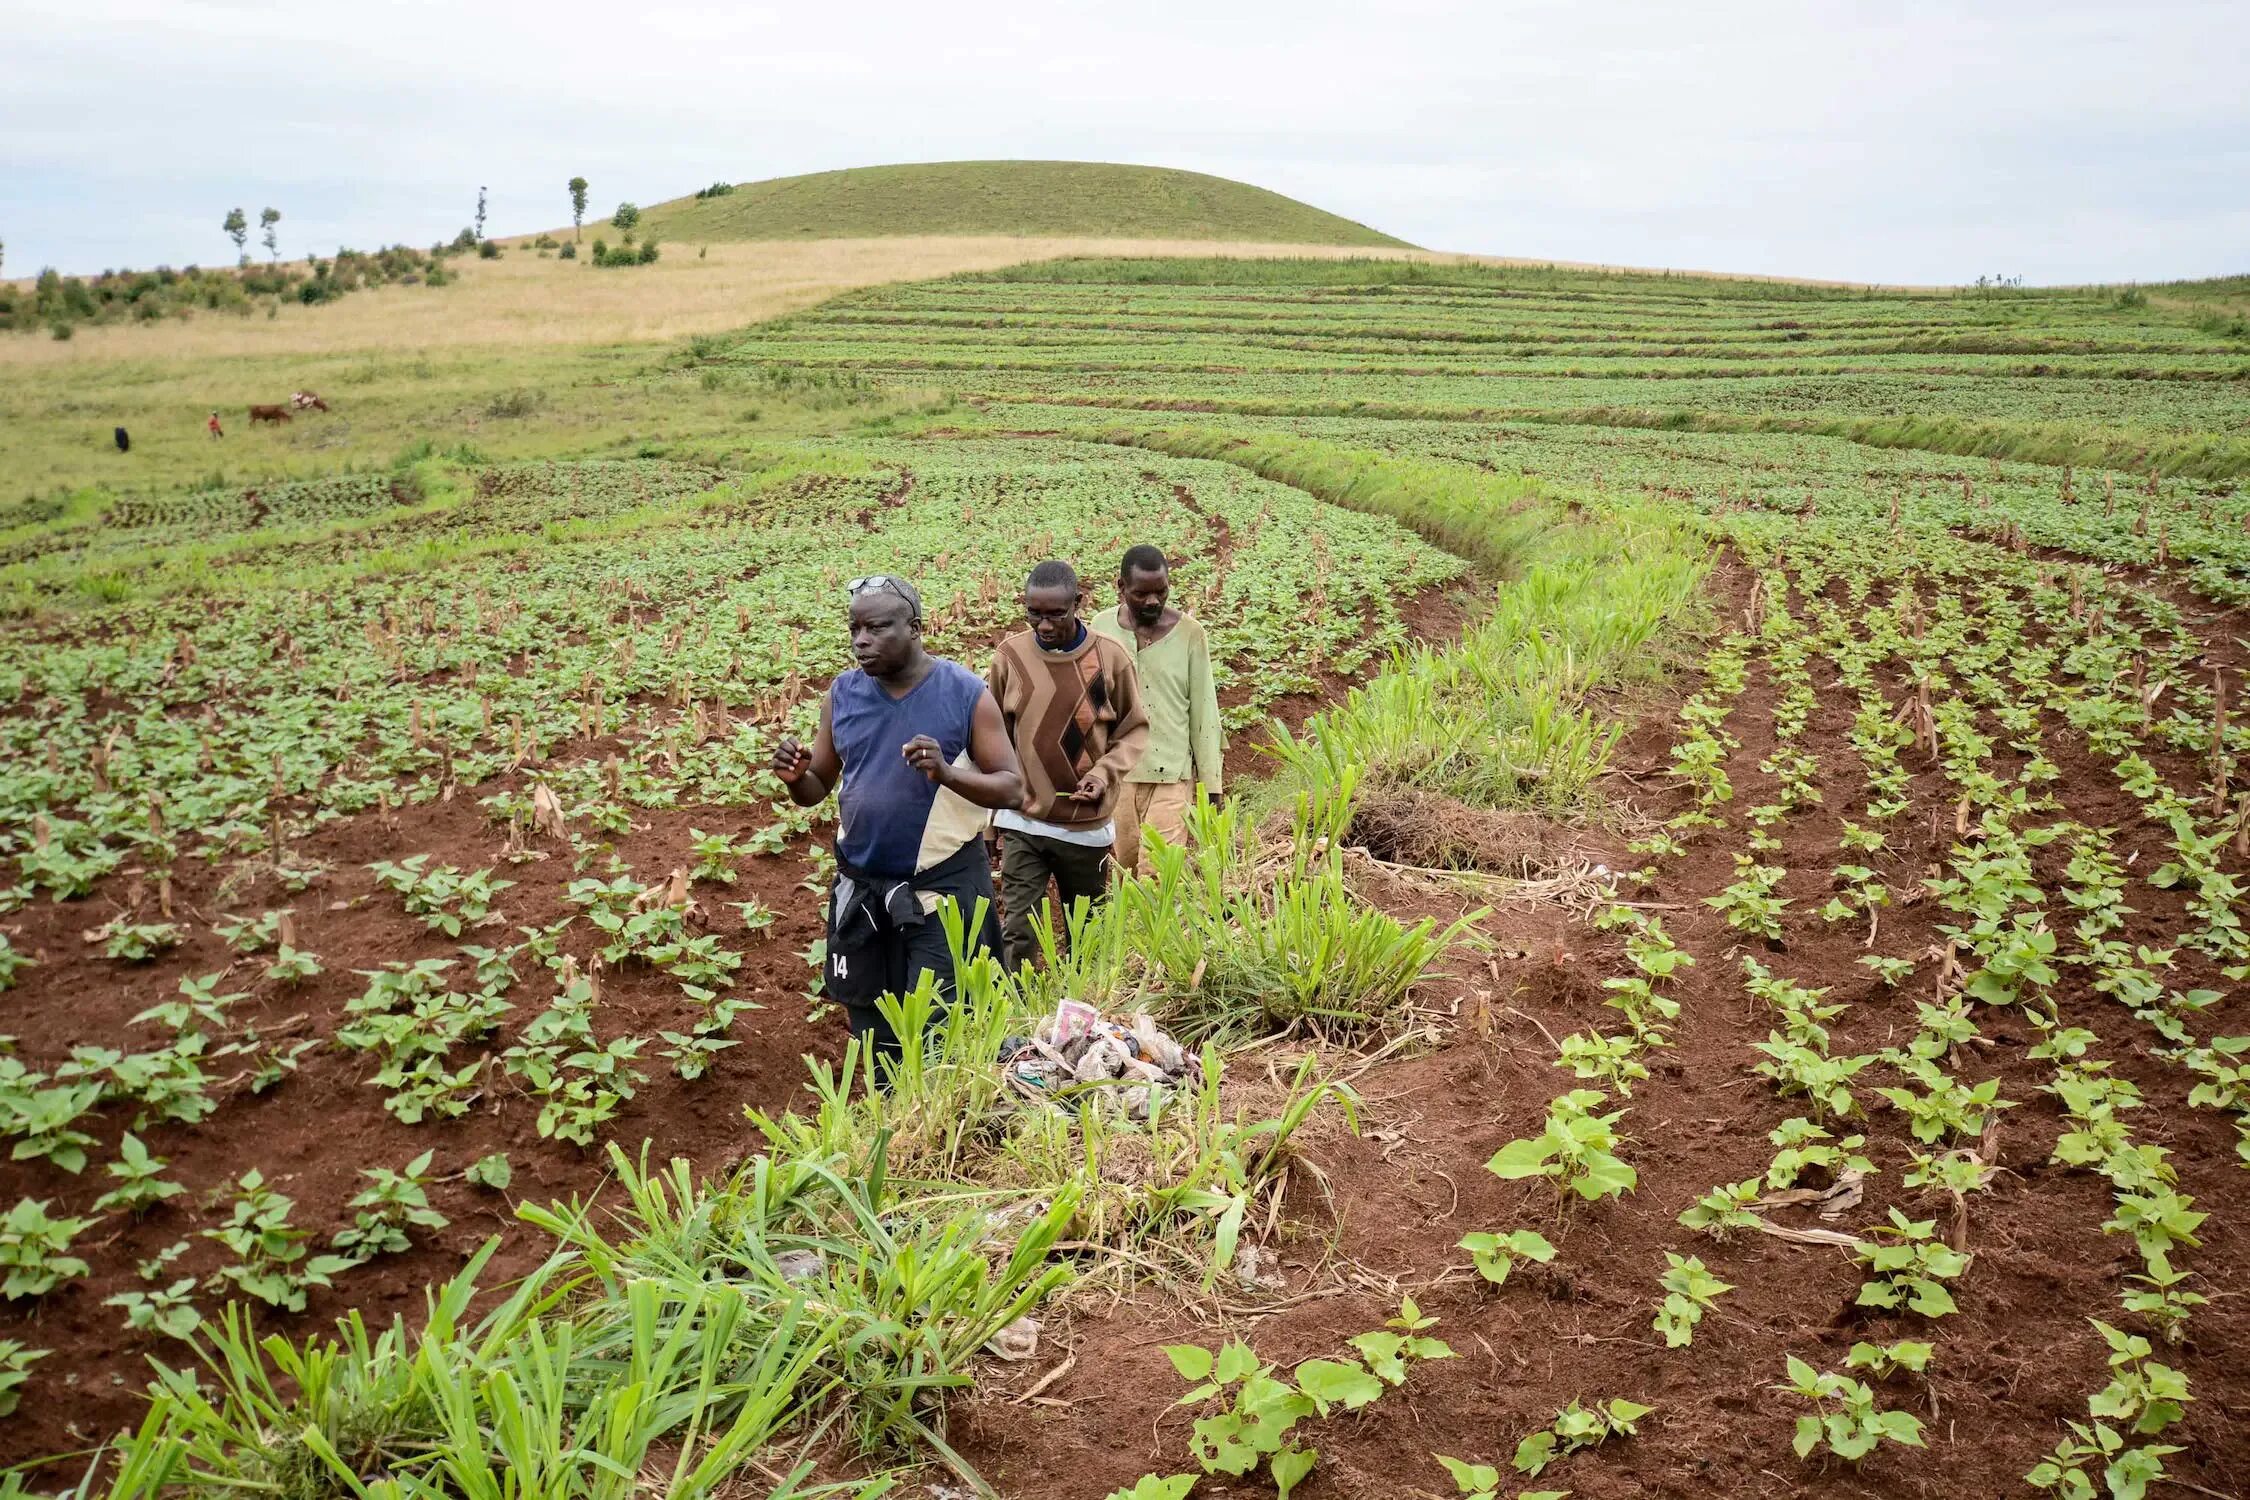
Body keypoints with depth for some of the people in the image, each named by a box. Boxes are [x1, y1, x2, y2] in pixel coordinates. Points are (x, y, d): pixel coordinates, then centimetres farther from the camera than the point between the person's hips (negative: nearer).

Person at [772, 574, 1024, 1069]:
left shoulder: (966, 693, -11)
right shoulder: (842, 694, 0)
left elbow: (1011, 787, -9)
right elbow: (816, 789, 7)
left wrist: (947, 773, -27)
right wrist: (794, 777, -16)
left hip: (943, 887, -4)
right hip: (861, 886, 4)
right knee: (873, 1029, 17)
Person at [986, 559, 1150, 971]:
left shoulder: (1111, 657, -8)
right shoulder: (1010, 655, -7)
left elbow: (1134, 729, 3)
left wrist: (1103, 774, -15)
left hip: (1087, 824, 1)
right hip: (1023, 821, -1)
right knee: (1018, 932, -7)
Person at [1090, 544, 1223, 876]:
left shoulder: (1189, 632, -6)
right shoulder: (1102, 627, 1)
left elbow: (1203, 709, -2)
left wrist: (1210, 783, -1)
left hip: (1172, 774, -3)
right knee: (1127, 868, 9)